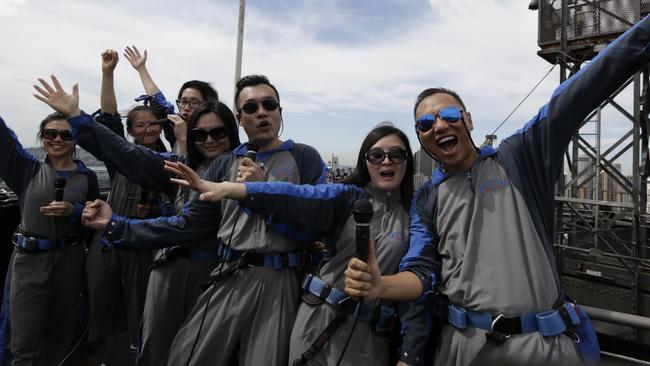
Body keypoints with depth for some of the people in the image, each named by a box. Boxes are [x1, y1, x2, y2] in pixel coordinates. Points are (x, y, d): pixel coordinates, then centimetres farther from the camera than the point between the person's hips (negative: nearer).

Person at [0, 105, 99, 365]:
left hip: (69, 260, 1)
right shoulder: (28, 169, 3)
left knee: (62, 330, 14)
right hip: (29, 259, 0)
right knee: (25, 339, 3)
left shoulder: (87, 177, 2)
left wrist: (74, 210, -15)